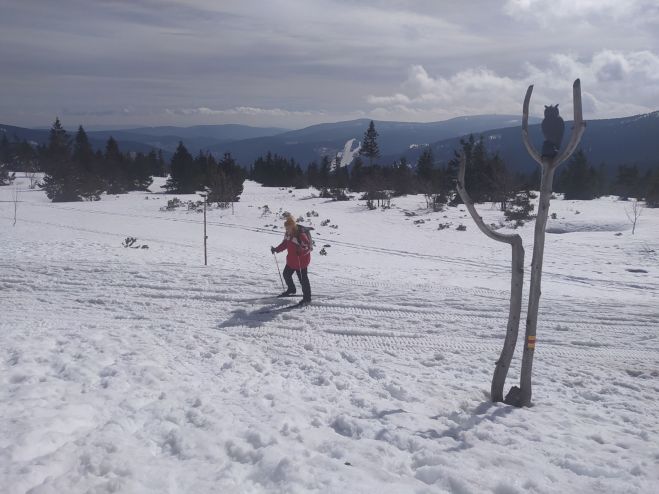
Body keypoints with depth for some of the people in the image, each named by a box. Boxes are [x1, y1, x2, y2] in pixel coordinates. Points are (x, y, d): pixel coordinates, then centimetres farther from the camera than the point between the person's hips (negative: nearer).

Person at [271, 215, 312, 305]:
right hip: (291, 261, 9)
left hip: (301, 262, -9)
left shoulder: (301, 235, -25)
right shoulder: (288, 235, 1)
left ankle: (307, 298, 9)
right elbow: (284, 244, 15)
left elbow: (308, 247, -27)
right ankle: (291, 289, 50)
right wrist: (276, 249, 6)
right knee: (286, 274, 24)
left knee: (303, 279, -2)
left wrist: (301, 250, -44)